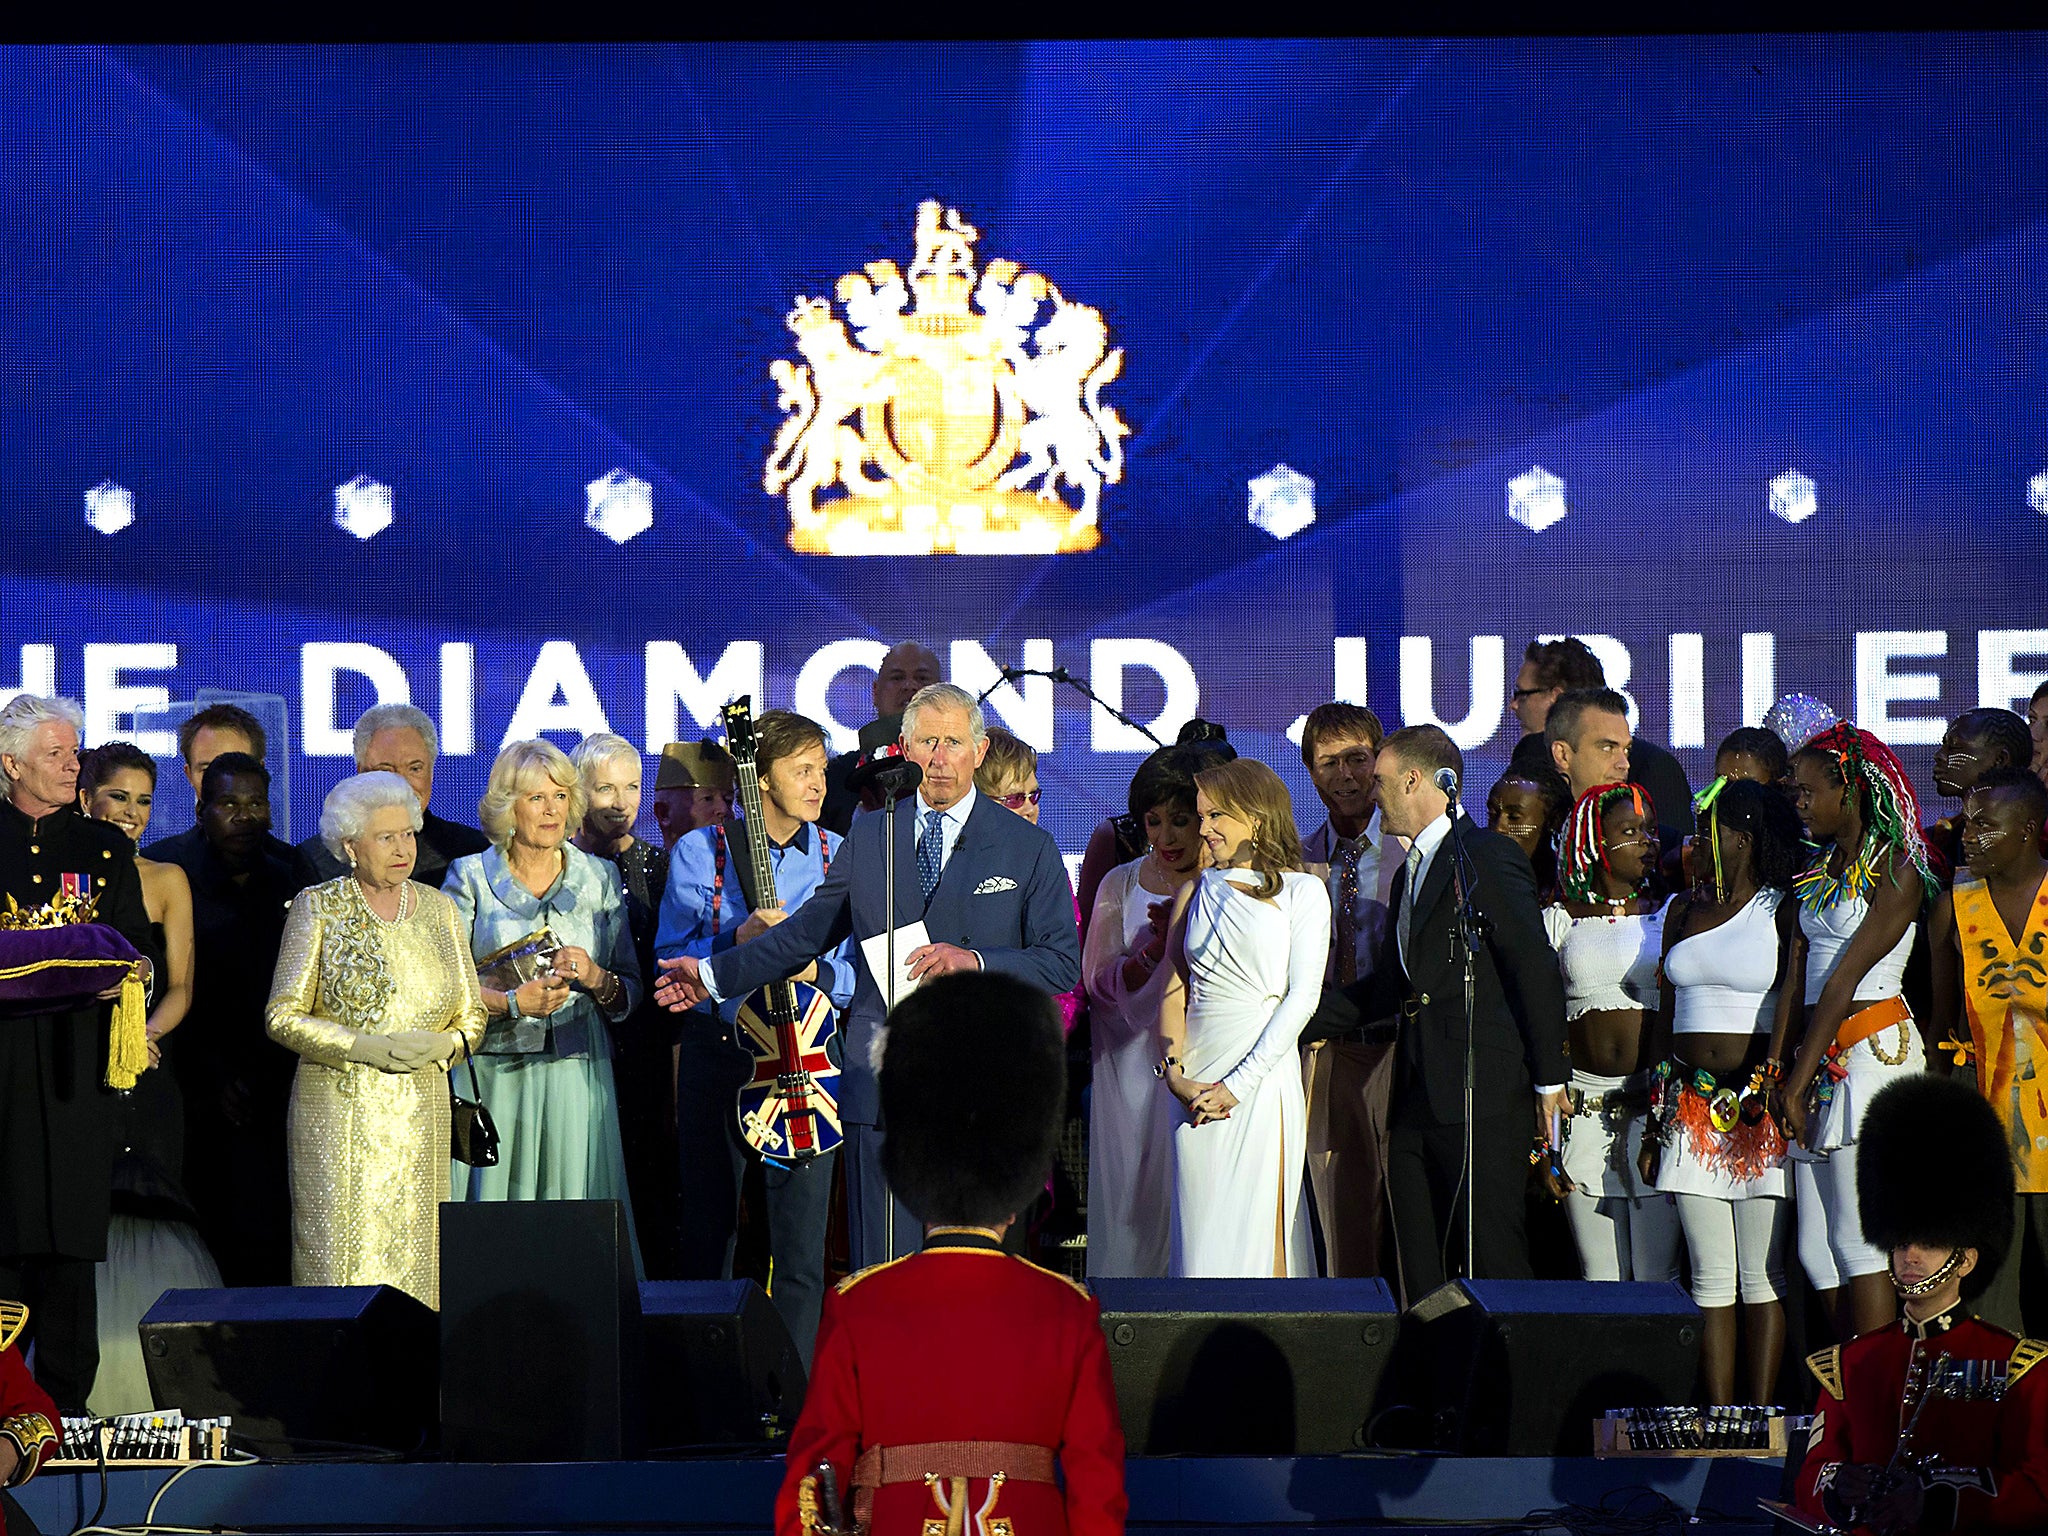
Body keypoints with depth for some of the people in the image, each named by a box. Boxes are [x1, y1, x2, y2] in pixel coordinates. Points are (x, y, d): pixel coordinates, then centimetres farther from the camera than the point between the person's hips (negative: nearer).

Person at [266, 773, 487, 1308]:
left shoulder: (439, 910, 12)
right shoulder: (317, 908, 2)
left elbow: (472, 1017, 15)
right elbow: (283, 1017, -2)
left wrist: (443, 1044, -8)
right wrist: (367, 1048, -13)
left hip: (420, 1114, 3)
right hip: (339, 1112, -3)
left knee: (415, 1262, -1)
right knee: (340, 1259, -9)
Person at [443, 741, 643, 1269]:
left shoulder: (600, 877, 11)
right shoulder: (471, 877, 6)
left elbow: (631, 993, 11)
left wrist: (595, 978, -10)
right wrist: (513, 1003, -17)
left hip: (576, 1075, 2)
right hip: (493, 1075, -2)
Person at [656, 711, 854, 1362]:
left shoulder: (840, 857, 7)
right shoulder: (700, 852, 2)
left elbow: (862, 970, 6)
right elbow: (670, 962, 0)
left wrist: (816, 971, -15)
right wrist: (737, 941, -16)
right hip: (718, 1056, -1)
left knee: (801, 1252, -2)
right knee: (708, 1236, 5)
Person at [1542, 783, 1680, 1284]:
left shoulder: (1670, 916, 9)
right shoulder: (1559, 922, 9)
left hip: (1657, 1104, -1)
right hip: (1583, 1107, 1)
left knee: (1659, 1279, -5)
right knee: (1600, 1280, 1)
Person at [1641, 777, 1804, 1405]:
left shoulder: (1786, 910, -2)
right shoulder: (1684, 911, 16)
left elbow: (1794, 1003, -11)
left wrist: (1770, 1089, -25)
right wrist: (1654, 1123, 14)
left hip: (1762, 1115, -5)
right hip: (1691, 1111, 5)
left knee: (1764, 1275, -3)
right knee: (1710, 1276, 3)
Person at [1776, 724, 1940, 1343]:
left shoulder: (1896, 869, -6)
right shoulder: (1819, 871, 18)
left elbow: (1845, 978, -11)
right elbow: (1798, 978, 12)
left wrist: (1798, 1082, -14)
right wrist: (1776, 1066, 2)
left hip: (1872, 1048, -8)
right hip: (1821, 1057, 8)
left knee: (1859, 1242, -10)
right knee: (1815, 1248, 5)